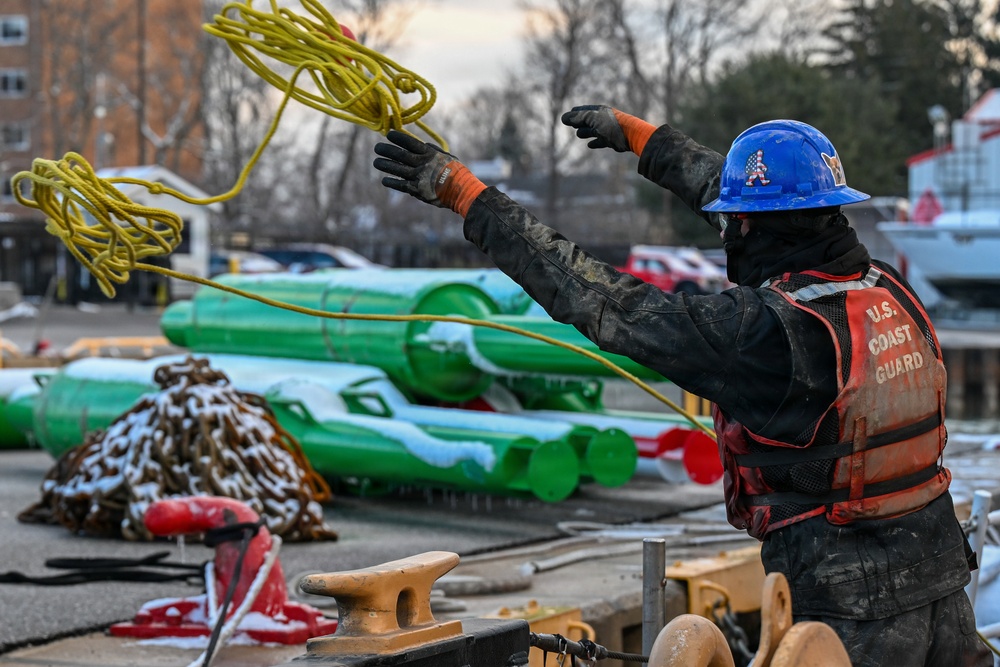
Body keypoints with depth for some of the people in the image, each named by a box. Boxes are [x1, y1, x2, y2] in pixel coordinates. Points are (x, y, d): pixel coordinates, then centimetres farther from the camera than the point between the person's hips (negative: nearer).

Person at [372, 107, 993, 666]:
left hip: (852, 610, -7)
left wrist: (463, 192, -11)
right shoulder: (888, 288, 1)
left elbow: (598, 300, -18)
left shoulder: (763, 331, -23)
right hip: (943, 572, 7)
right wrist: (637, 133, 29)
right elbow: (754, 193, 15)